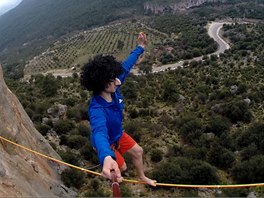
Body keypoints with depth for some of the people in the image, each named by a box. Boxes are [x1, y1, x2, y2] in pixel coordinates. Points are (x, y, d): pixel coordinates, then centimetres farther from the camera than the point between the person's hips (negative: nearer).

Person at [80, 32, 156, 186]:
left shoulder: (113, 89, -25)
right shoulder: (97, 109, -47)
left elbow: (125, 67, -8)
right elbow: (99, 132, -67)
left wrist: (140, 48, 1)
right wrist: (107, 157, -87)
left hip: (117, 134, 7)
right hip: (106, 142, -7)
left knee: (138, 151, 19)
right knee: (122, 167, 15)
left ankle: (142, 177, 47)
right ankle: (111, 175, 51)